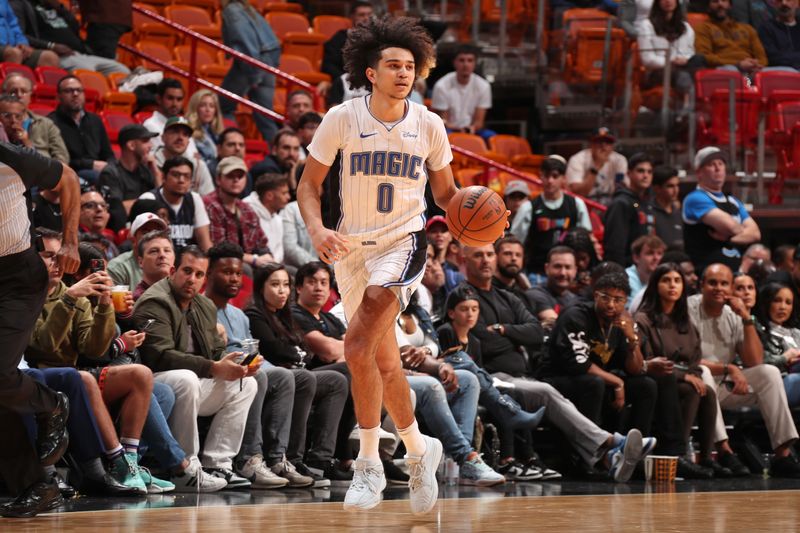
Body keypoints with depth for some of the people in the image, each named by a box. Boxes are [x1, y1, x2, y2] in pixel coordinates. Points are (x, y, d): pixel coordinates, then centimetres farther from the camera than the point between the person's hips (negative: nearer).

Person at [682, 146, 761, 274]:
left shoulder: (733, 201, 22)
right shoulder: (695, 199, -4)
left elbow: (755, 233, 11)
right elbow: (729, 225, -15)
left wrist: (728, 238, -7)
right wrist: (742, 231, 8)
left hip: (736, 271, 7)